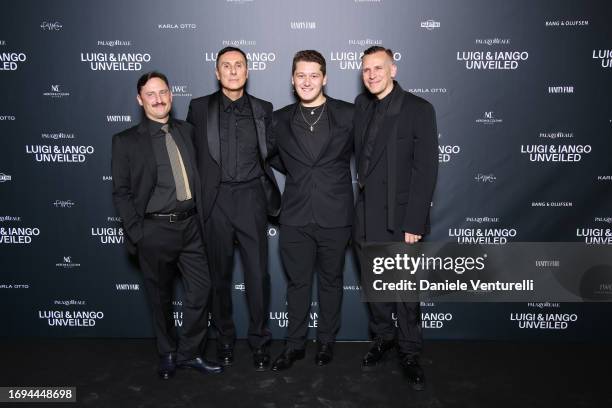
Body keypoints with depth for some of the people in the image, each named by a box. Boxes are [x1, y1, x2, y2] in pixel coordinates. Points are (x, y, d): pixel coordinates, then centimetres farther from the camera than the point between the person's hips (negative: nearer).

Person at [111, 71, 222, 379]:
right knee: (160, 297, 11)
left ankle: (189, 353, 23)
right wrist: (137, 233, -9)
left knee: (201, 289, 4)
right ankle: (167, 354, 32)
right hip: (154, 230, -3)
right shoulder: (126, 141, -2)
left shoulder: (187, 131, 9)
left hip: (189, 226, 3)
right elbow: (121, 192, -3)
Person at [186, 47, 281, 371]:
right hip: (215, 200, 0)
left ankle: (259, 341, 17)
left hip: (251, 199, 0)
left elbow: (270, 152, 14)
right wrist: (195, 195, 4)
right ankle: (225, 337, 28)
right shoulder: (199, 108, 5)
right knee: (220, 274, 11)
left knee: (258, 274, 1)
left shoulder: (262, 110, 9)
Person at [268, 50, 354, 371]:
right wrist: (296, 173, 12)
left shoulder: (349, 114, -2)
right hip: (295, 216, 2)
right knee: (297, 282, 11)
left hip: (335, 216, -1)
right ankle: (295, 344, 26)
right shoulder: (280, 119, 5)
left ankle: (326, 341, 30)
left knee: (331, 281, 13)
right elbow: (274, 156, 20)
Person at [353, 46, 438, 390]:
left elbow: (426, 169, -13)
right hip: (366, 217, 5)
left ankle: (410, 354, 22)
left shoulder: (419, 109, -9)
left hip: (400, 218, -5)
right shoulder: (362, 105, 9)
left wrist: (413, 223, -17)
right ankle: (383, 338, 35)